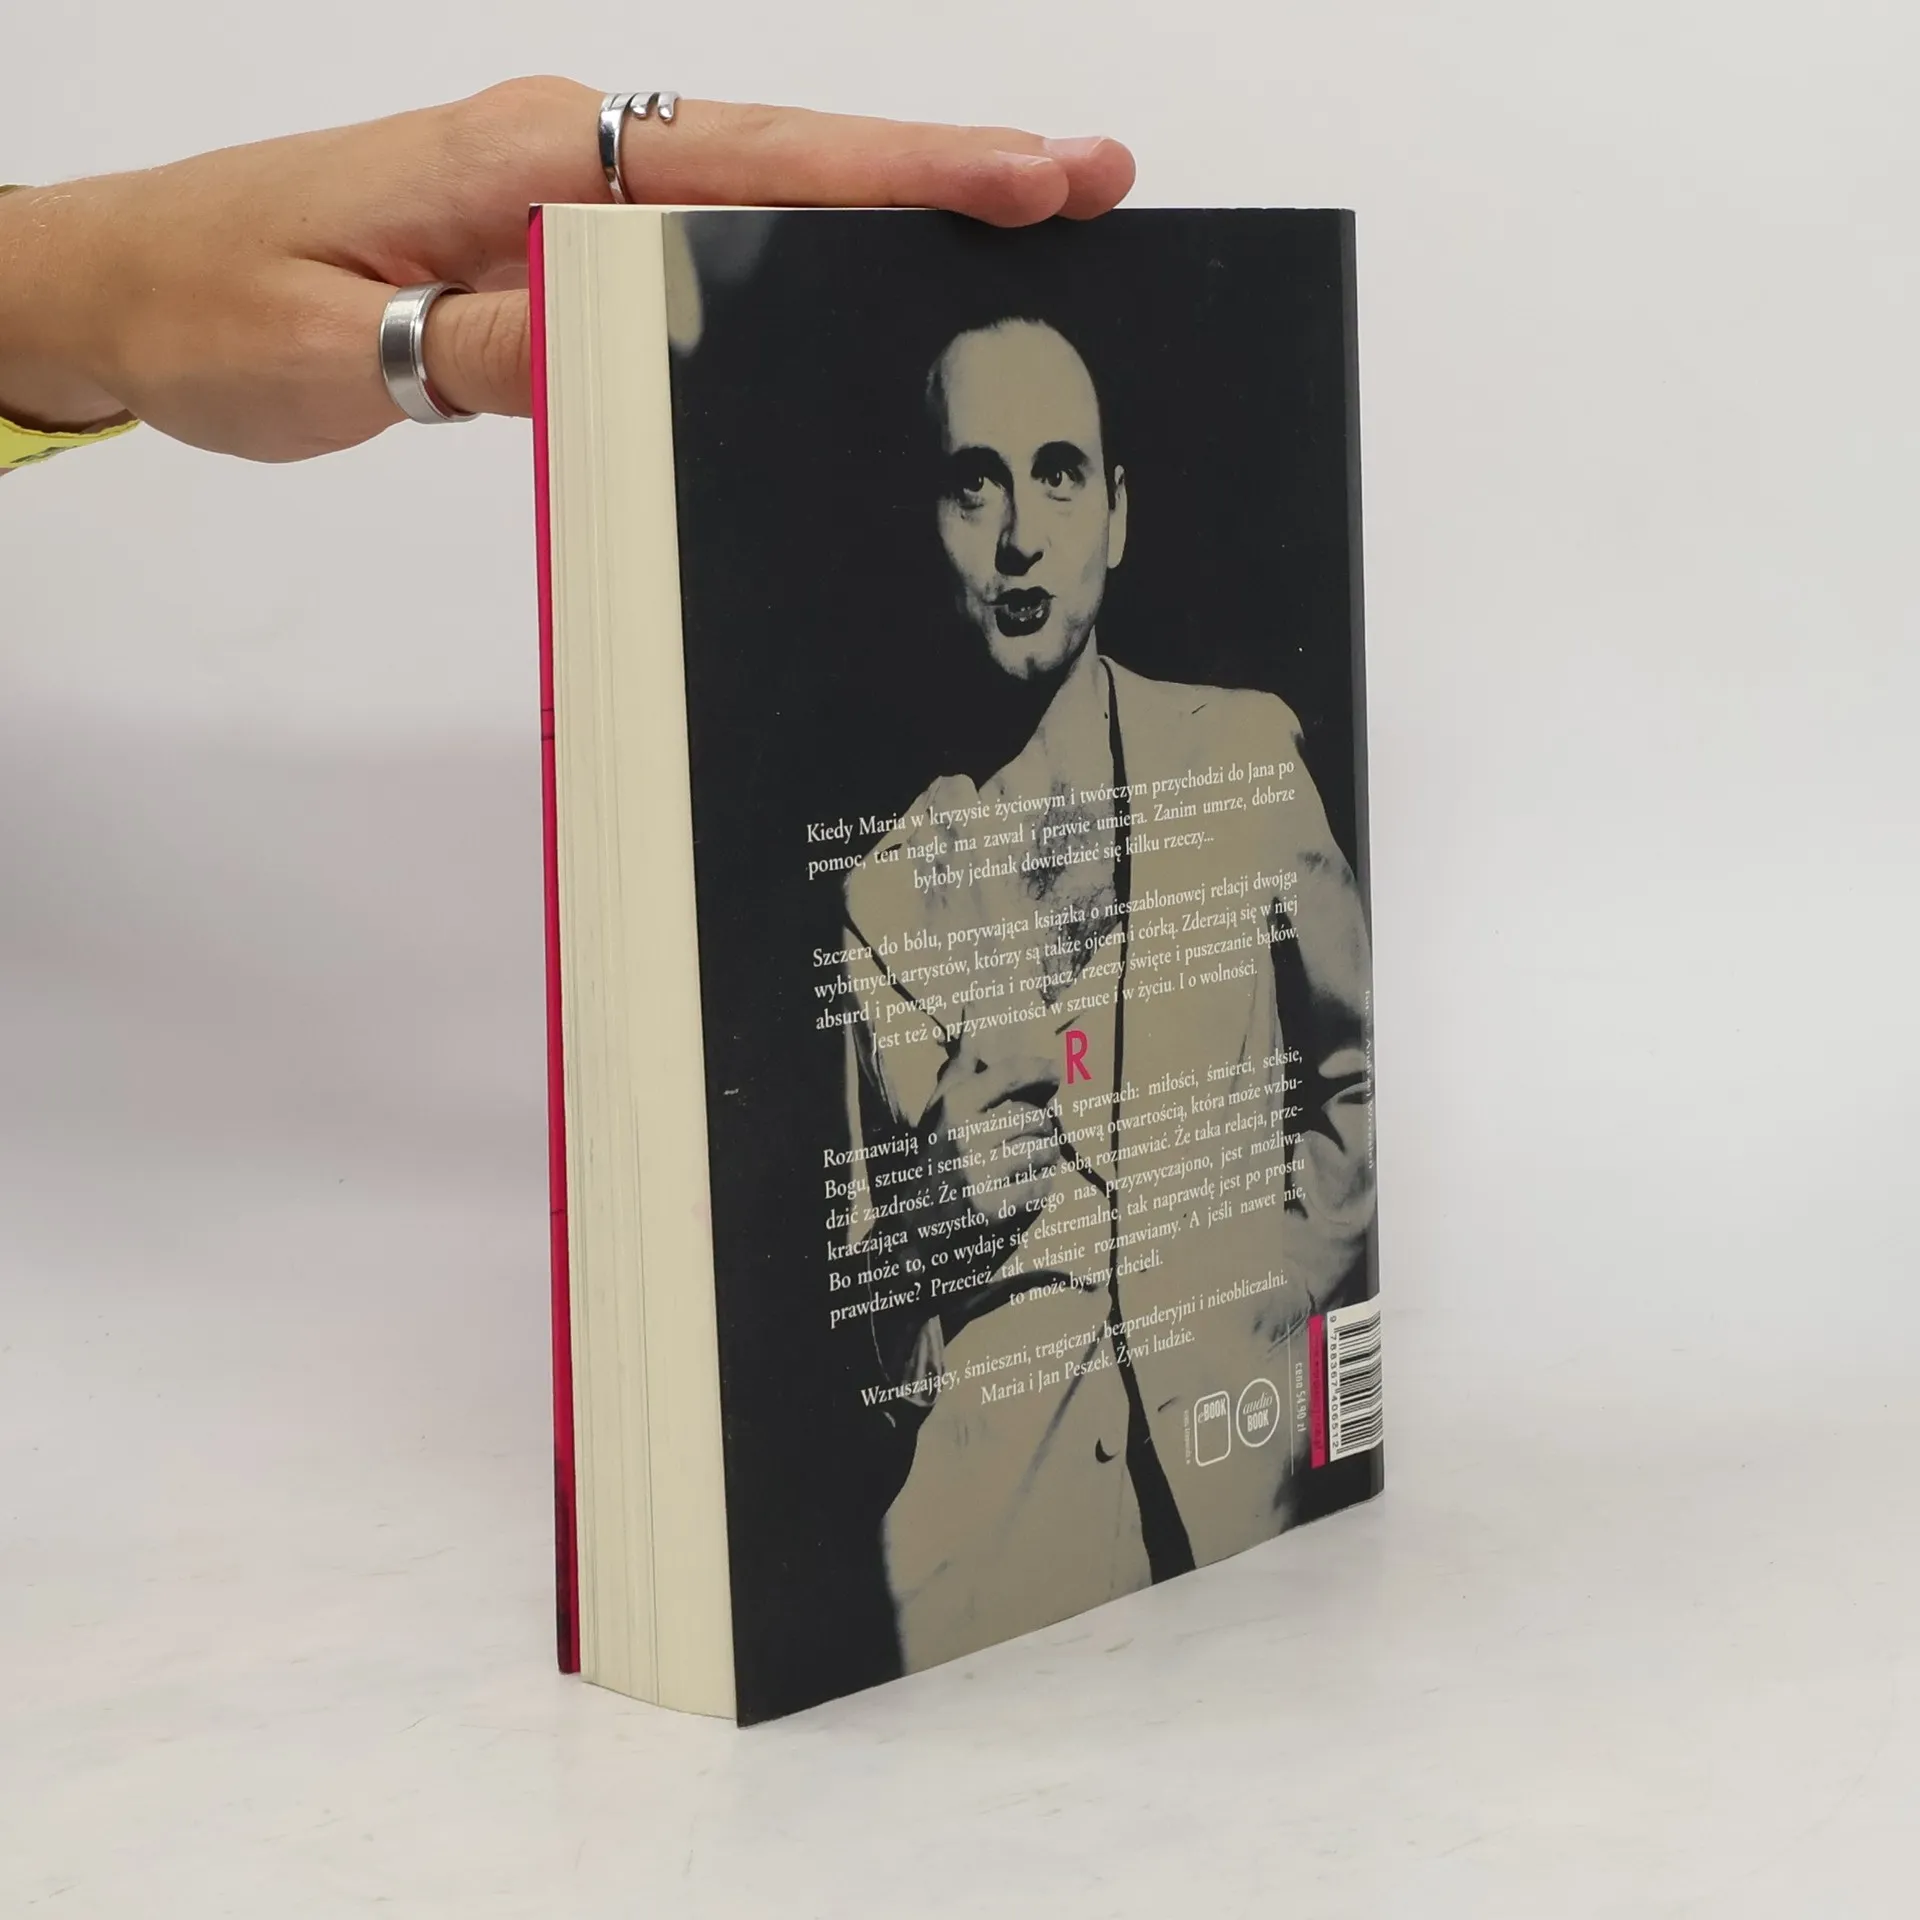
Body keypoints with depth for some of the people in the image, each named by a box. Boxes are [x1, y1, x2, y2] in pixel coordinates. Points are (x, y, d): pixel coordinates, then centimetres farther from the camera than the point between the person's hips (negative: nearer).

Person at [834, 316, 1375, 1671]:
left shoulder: (1248, 759, 3)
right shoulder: (871, 861, 1)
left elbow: (1356, 1074, 15)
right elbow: (841, 1249, 7)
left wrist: (1291, 1281, 3)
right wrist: (936, 1199, -12)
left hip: (1237, 1460, 1)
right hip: (982, 1491, -1)